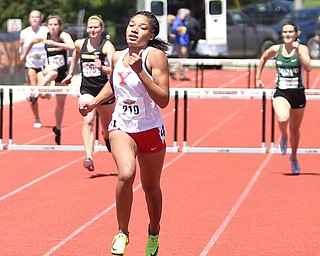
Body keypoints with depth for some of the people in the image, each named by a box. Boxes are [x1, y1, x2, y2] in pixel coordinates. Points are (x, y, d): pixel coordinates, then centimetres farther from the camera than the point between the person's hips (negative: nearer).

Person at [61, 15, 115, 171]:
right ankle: (89, 157, -32)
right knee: (88, 121, -21)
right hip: (86, 90, 1)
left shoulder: (107, 46, -12)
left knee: (107, 126, 17)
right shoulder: (80, 44, 2)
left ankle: (106, 136, 55)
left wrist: (102, 67, -41)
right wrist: (71, 73, 31)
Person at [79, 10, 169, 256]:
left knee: (151, 187, 13)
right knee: (126, 174, -25)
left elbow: (163, 100, -23)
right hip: (121, 127, 2)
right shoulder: (117, 57, 2)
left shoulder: (155, 56, -14)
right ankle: (122, 233, -10)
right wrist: (93, 103, 10)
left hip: (150, 129, -2)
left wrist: (140, 71, -30)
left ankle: (154, 233, 40)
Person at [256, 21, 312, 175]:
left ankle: (294, 158, 37)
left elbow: (308, 68, -22)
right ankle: (283, 138, 5)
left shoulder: (302, 49, -6)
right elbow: (263, 58, 21)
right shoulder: (276, 50, 0)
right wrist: (258, 77, 19)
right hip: (281, 93, 0)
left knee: (295, 129, 13)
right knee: (283, 119, -30)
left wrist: (298, 51, -27)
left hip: (298, 94, 0)